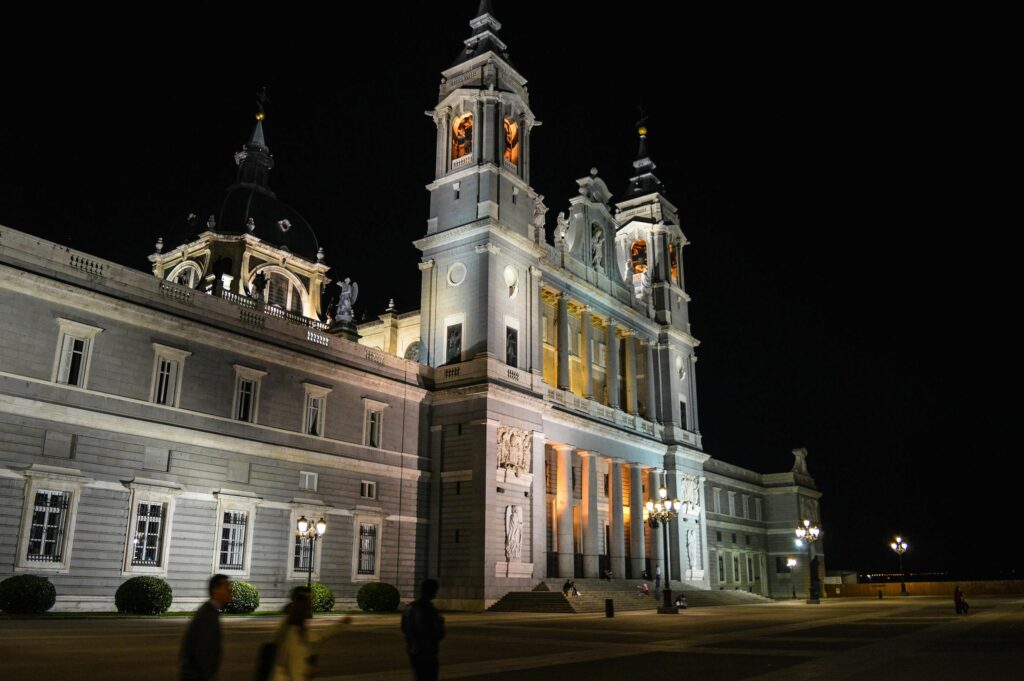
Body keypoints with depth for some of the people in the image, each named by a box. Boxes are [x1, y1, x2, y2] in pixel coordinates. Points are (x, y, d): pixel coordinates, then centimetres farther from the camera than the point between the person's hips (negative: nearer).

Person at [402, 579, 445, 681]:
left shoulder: (409, 608, 0)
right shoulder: (431, 611, -21)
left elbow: (404, 629, 12)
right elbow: (439, 635, -17)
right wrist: (440, 623, 2)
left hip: (412, 651, 7)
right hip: (427, 653, -7)